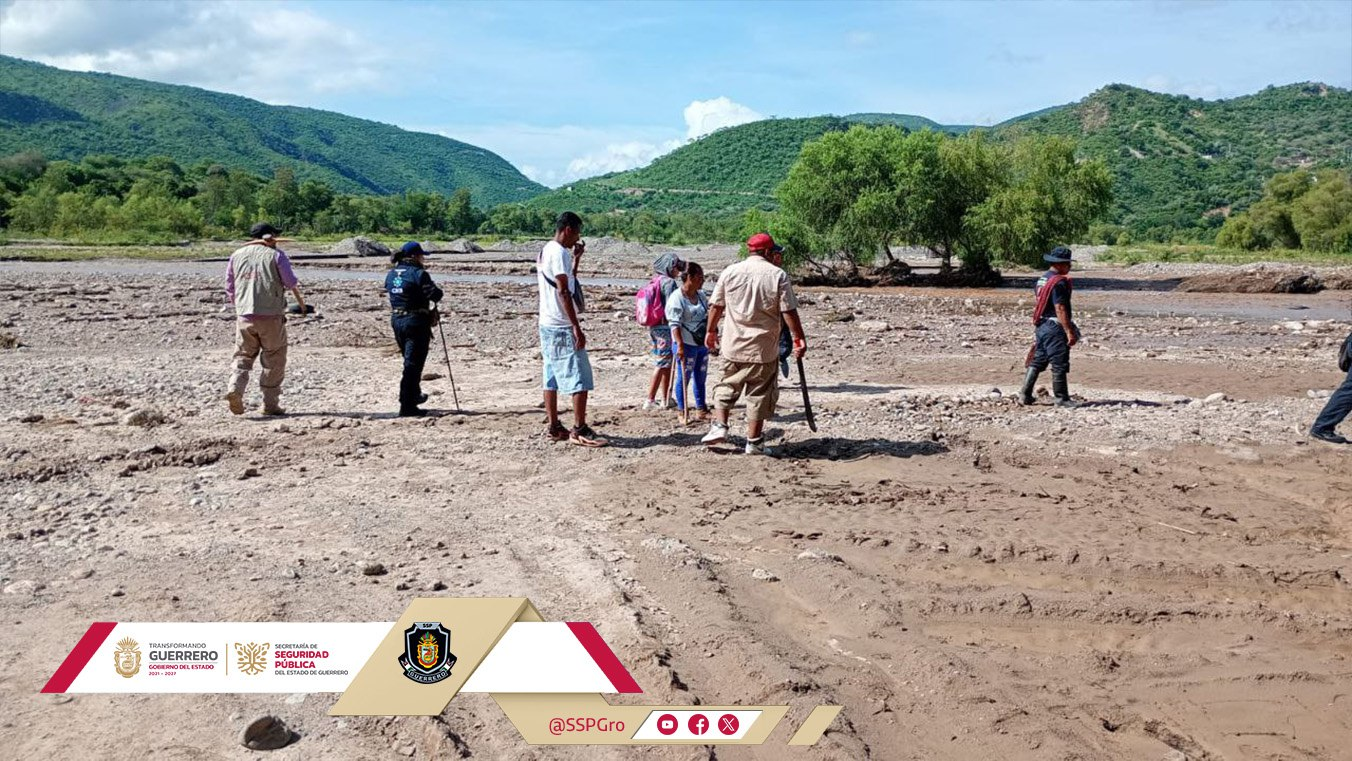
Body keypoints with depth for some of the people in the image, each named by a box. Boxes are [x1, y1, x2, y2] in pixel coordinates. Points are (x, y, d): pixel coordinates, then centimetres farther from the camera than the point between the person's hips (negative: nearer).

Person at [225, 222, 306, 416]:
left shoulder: (237, 255, 12)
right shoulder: (276, 255, -1)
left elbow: (229, 288, 15)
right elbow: (291, 282, 0)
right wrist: (300, 301, 20)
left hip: (244, 316, 3)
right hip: (271, 316, -3)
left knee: (243, 356, 11)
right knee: (274, 361, 5)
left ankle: (235, 388, -13)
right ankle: (270, 404, 5)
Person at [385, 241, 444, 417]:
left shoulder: (391, 274, 8)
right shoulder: (418, 274, -14)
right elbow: (435, 295, -18)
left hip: (397, 321, 8)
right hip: (416, 322, -8)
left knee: (410, 361, 24)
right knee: (413, 365, -4)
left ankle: (415, 395, 40)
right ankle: (407, 407, -5)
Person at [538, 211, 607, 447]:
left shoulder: (546, 251, 16)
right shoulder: (559, 253, -14)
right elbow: (563, 292, -20)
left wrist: (576, 259, 21)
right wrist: (577, 327, -20)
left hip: (547, 325, 10)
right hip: (562, 327, -10)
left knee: (552, 378, 12)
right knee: (579, 378, -9)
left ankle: (554, 427, 16)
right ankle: (579, 430, -10)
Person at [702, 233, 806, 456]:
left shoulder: (730, 272, 2)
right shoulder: (778, 275, -5)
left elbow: (716, 306, 6)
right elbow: (789, 312, -8)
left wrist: (711, 331, 19)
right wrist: (799, 338, 0)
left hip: (733, 345, 2)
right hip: (764, 348, -2)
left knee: (727, 386, 19)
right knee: (759, 394, 6)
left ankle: (719, 425, 8)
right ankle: (754, 441, 9)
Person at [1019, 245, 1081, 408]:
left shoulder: (1042, 279, 14)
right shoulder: (1059, 282, -16)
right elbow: (1060, 309, -21)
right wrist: (1069, 331, -20)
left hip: (1041, 326, 10)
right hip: (1055, 327, -9)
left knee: (1037, 362, 13)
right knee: (1059, 365, -2)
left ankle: (1025, 395, 14)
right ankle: (1062, 398, 4)